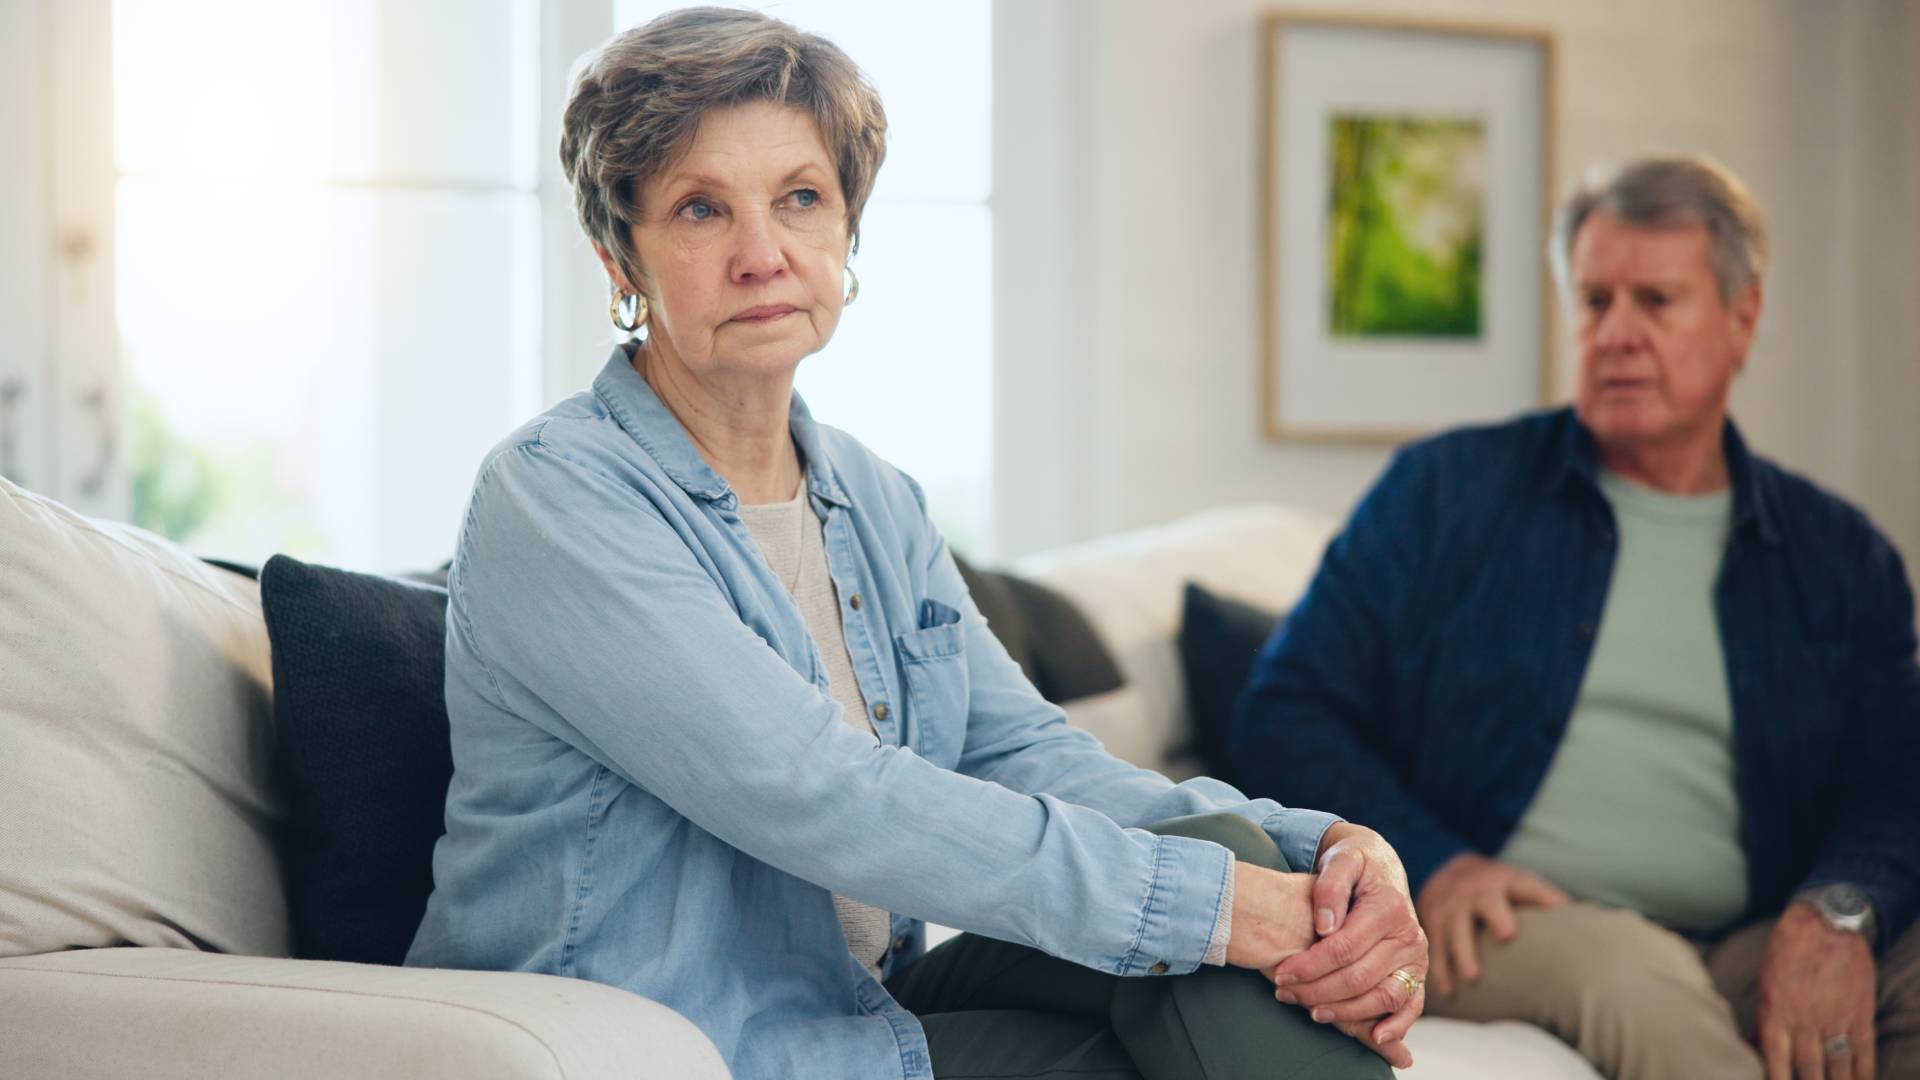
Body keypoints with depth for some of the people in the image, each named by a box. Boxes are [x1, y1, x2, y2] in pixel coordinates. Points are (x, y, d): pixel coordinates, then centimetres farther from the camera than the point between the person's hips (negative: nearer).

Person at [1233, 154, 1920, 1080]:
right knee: (1629, 969, -37)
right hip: (1494, 942, -2)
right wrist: (1429, 863, -12)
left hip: (1745, 959, 2)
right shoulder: (1445, 491, 10)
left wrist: (1837, 915, -16)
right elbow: (1285, 715, 6)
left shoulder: (1839, 554, 17)